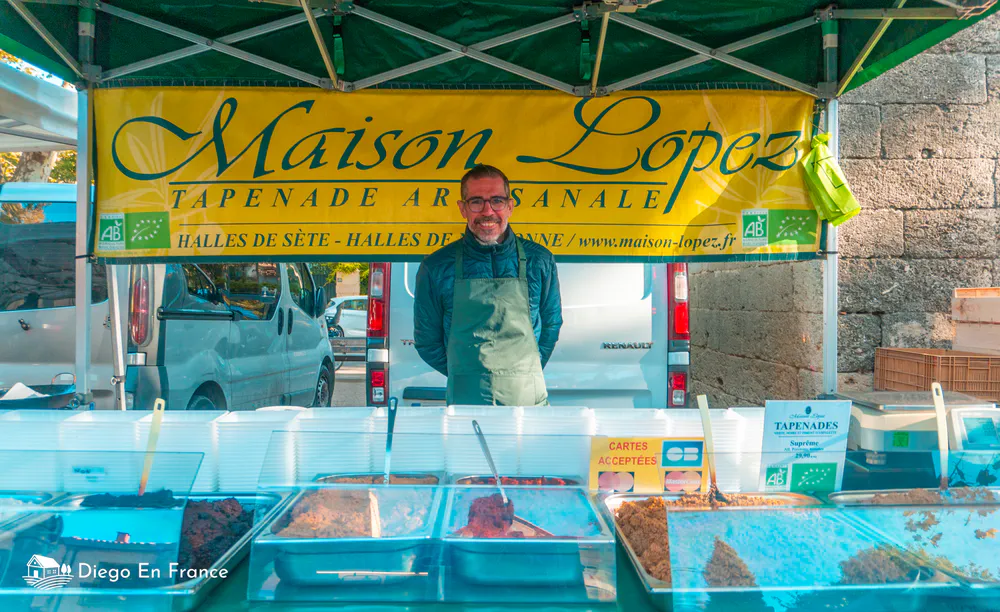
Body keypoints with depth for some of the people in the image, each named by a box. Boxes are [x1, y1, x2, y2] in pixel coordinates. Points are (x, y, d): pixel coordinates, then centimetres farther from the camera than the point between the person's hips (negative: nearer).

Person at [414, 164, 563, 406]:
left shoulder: (539, 261, -1)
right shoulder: (436, 267, -3)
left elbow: (551, 325, 9)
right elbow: (426, 339, 4)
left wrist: (528, 373, 3)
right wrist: (463, 377, 2)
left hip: (527, 395, 1)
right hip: (464, 397, 0)